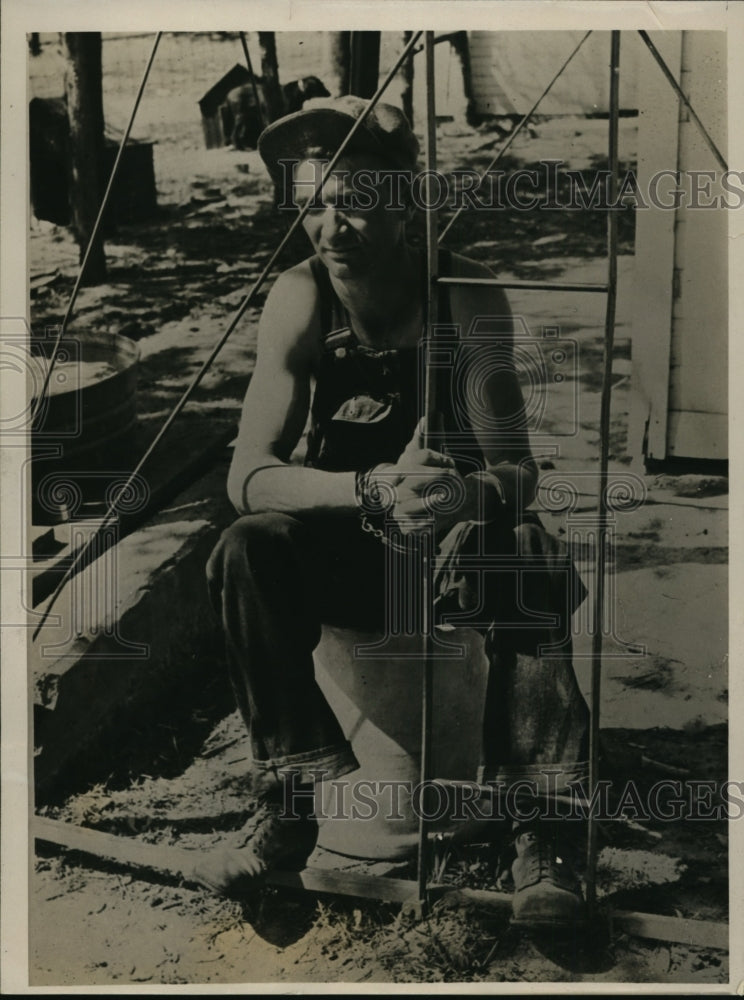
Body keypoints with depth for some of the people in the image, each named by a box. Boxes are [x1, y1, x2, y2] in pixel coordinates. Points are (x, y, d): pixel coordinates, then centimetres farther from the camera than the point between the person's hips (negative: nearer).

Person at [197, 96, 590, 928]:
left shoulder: (467, 297, -18)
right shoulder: (300, 300, -14)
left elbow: (517, 471, -20)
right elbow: (248, 476, -21)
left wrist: (468, 492, -45)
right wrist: (375, 489, -39)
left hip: (458, 543, -1)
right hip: (349, 546, 2)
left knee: (531, 563, -33)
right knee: (249, 550, -28)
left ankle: (532, 830, -23)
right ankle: (287, 807, -15)